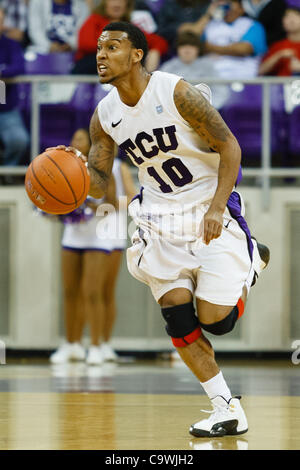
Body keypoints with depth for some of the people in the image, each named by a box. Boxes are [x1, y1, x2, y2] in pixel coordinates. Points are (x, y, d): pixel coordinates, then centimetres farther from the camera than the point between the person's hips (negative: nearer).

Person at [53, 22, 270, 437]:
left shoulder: (177, 93, -19)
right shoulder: (104, 116, -3)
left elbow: (229, 147, -14)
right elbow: (98, 185, 4)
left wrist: (217, 208, -23)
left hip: (210, 210, -5)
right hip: (161, 216, 5)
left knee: (215, 320, -7)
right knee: (176, 315, -8)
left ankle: (251, 259, 26)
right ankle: (227, 411, 3)